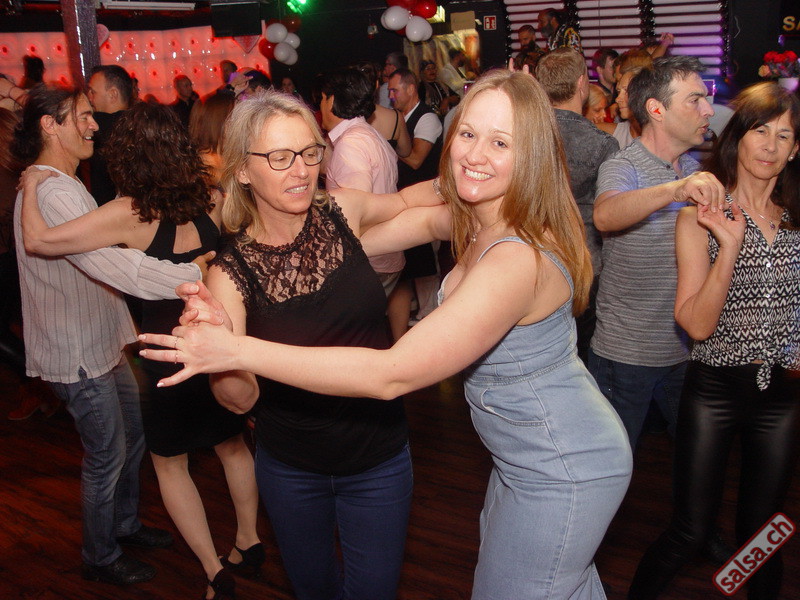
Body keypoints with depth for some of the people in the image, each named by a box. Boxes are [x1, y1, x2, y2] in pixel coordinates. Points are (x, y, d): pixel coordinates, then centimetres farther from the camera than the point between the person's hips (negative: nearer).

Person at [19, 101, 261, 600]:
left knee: (170, 462, 17)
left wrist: (31, 187, -5)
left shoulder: (132, 214, -20)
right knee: (232, 445, 25)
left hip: (171, 357, -4)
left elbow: (39, 240, -21)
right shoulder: (212, 200, -7)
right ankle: (249, 541, 39)